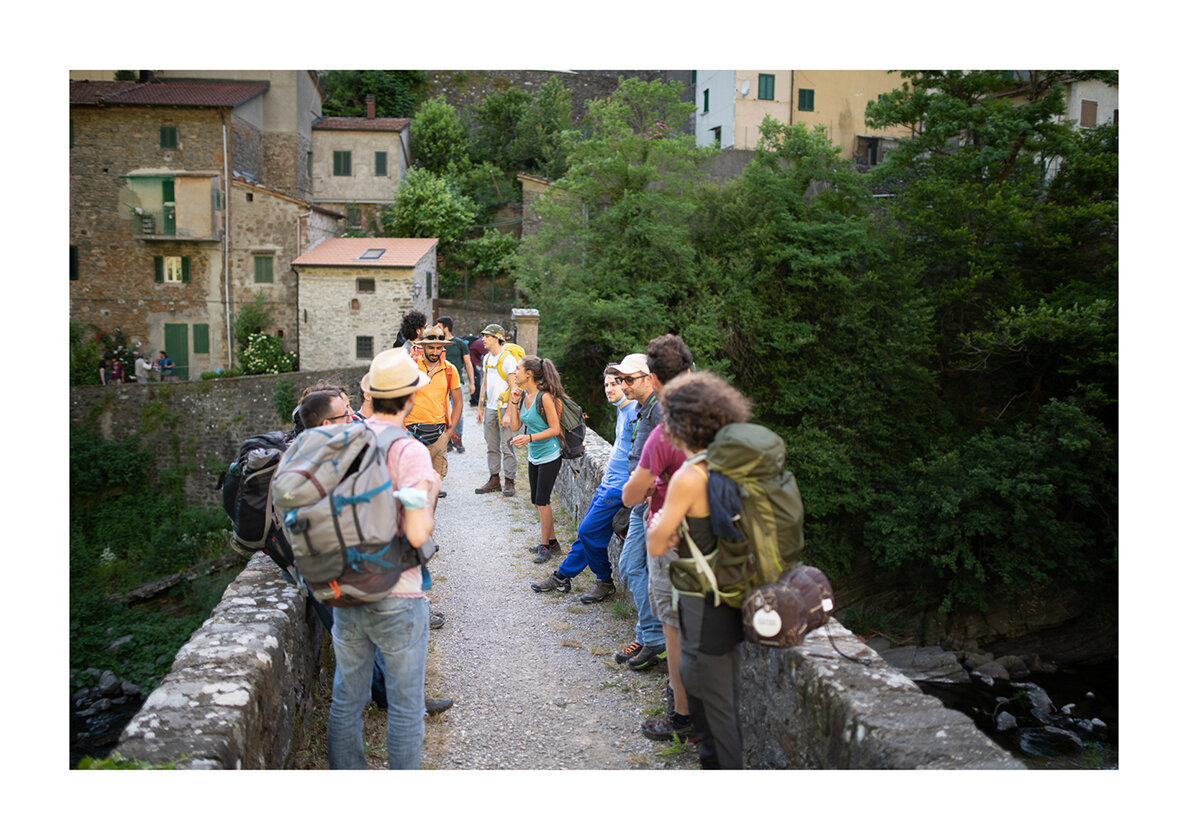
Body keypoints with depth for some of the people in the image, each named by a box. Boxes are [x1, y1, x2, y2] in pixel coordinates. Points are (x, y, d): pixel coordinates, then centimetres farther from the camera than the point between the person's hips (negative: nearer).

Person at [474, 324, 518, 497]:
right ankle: (494, 480, 18)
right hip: (490, 408, 7)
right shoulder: (487, 358, 13)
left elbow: (514, 388, -14)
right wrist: (480, 407, 18)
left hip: (504, 408, -7)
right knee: (492, 447, 11)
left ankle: (509, 482, 4)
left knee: (506, 447, -4)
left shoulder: (508, 359, -11)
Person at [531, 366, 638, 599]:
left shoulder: (634, 411, -16)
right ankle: (562, 576, 25)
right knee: (586, 530, 14)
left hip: (620, 486, -9)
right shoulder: (620, 411, 15)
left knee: (589, 531, -7)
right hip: (608, 483, 9)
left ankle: (605, 582, 9)